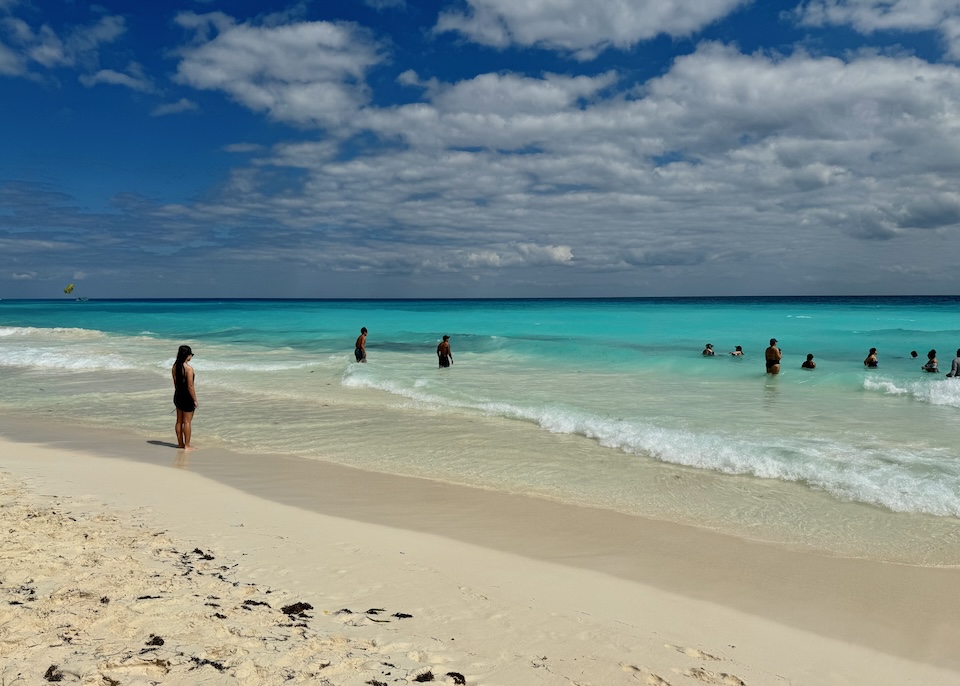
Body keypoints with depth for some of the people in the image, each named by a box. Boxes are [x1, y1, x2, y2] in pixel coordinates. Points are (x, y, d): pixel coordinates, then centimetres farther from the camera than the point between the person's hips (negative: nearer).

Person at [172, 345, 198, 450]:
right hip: (187, 397, -8)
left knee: (179, 421, 16)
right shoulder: (189, 368, -20)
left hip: (178, 395, 8)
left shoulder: (175, 367, 3)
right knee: (187, 422, 1)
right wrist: (195, 400, -11)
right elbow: (190, 386, -19)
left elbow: (175, 383, 10)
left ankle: (180, 443, 25)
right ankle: (187, 445, 7)